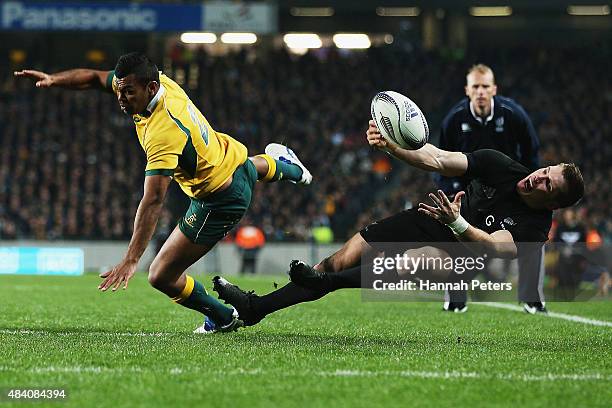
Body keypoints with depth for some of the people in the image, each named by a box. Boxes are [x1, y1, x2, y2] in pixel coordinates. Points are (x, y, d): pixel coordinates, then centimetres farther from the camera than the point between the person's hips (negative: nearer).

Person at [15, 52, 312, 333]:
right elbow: (95, 78, -1)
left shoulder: (163, 133, -39)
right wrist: (54, 80, -17)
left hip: (219, 201, -9)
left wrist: (131, 260, -45)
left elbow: (153, 201, -42)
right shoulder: (159, 81, -15)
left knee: (162, 277, -4)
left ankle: (223, 319, 17)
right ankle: (280, 165, 78)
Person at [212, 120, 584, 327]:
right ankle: (255, 306, -6)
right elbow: (438, 160, -10)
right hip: (430, 224, 4)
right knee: (345, 258, -8)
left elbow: (494, 246, -35)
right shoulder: (501, 166, -8)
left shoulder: (535, 227, -19)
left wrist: (457, 223, -53)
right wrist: (390, 144, -25)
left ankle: (325, 282, -44)